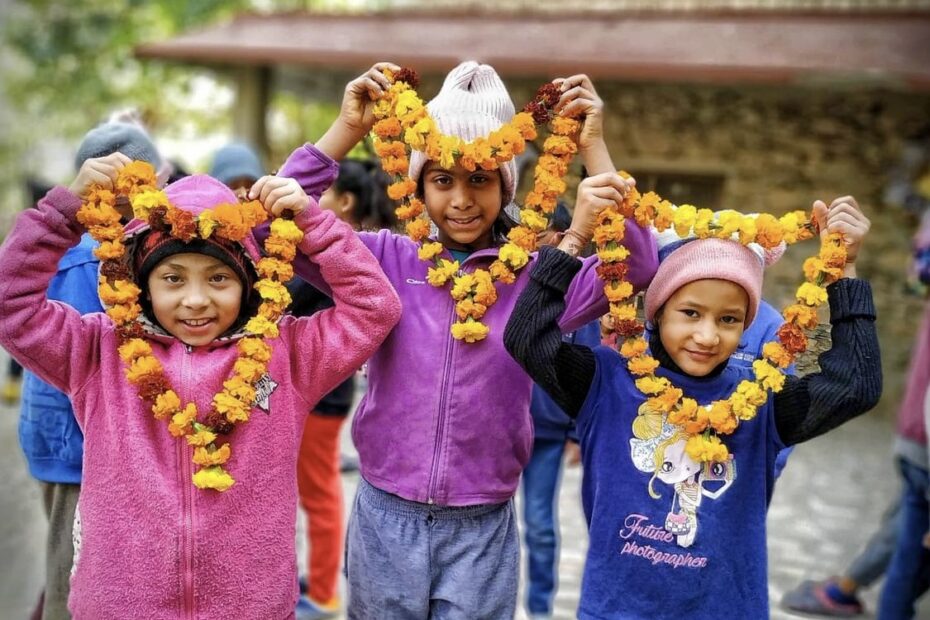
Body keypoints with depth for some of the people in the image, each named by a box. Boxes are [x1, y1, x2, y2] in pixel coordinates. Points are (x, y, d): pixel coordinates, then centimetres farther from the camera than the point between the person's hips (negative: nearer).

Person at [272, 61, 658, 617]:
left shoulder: (534, 275, -4)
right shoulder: (387, 259, -3)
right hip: (385, 519, 1)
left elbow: (638, 267, -15)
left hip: (483, 531, 0)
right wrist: (347, 130, -14)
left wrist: (593, 148, -17)